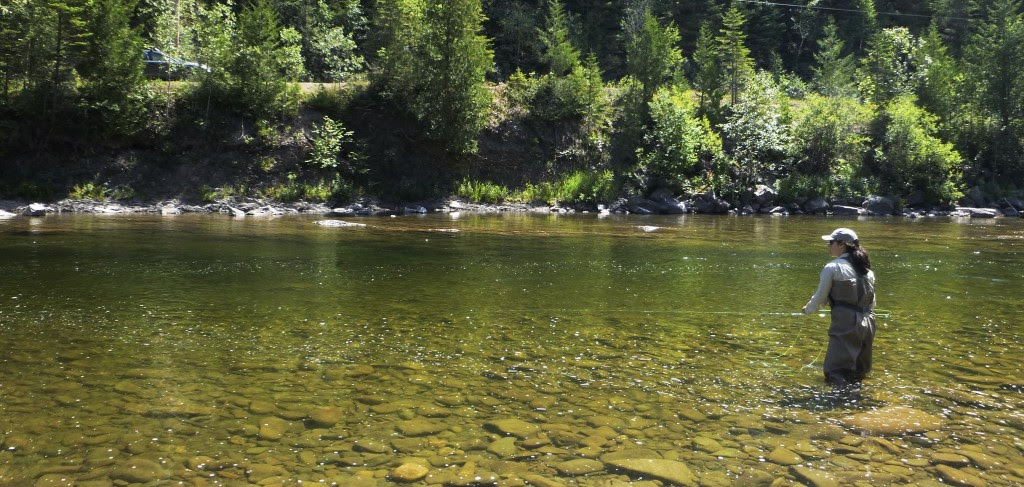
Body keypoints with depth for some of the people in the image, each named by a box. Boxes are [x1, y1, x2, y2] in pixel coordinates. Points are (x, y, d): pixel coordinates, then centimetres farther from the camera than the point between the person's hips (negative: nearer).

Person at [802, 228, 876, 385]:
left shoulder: (833, 268, -6)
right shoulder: (866, 269, 13)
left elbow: (820, 297, 0)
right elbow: (872, 302, 19)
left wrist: (808, 309, 19)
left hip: (845, 326, -7)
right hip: (867, 325, 7)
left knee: (835, 375, -7)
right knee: (859, 373, 17)